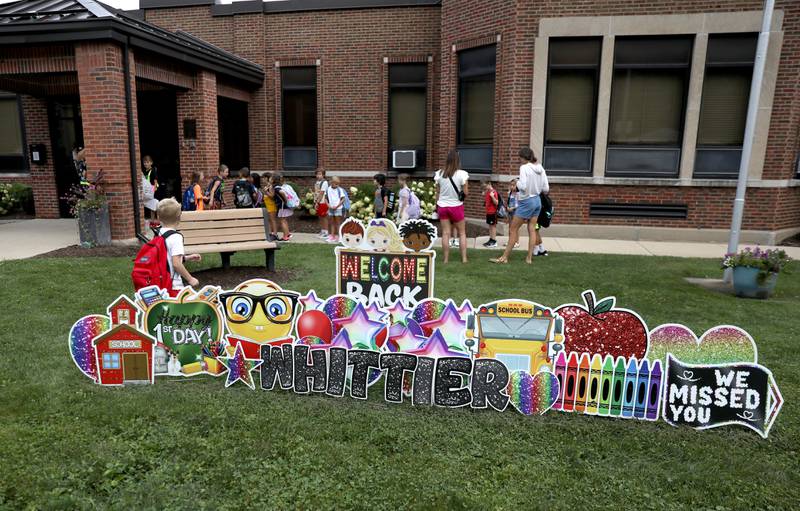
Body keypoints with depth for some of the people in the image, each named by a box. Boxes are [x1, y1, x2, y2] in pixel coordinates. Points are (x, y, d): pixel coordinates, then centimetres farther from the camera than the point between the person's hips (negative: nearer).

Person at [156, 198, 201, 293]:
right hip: (174, 286, -8)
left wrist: (186, 258, 18)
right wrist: (190, 279, -14)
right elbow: (176, 263, -23)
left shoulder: (158, 234, 7)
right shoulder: (176, 237, -18)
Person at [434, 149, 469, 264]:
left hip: (442, 206, 2)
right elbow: (465, 192, -7)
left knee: (445, 233, 4)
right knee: (462, 233, 11)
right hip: (456, 206, -2)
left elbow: (437, 193, 4)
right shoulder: (462, 174, -12)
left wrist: (437, 206, 13)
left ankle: (446, 259, 5)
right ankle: (464, 258, 8)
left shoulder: (439, 174, -3)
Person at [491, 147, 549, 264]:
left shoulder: (524, 167, -15)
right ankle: (529, 258, 14)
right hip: (537, 201, 7)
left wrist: (517, 182, -4)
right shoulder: (540, 168, 5)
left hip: (526, 201, -7)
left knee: (513, 230, 2)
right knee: (532, 230, 10)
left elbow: (523, 186, -24)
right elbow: (546, 189, 5)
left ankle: (504, 257, 7)